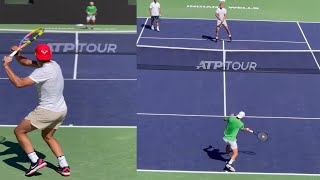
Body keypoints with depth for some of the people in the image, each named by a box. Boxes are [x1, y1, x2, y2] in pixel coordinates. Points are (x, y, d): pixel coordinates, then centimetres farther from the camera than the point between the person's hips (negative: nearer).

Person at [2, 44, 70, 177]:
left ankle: (35, 161, -4)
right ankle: (64, 166, 19)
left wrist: (6, 66, -18)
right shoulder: (54, 64, 4)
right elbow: (26, 62, 14)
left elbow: (19, 83, -27)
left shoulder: (43, 72, -22)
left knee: (19, 131, 4)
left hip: (47, 111, -9)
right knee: (48, 136, 27)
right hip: (61, 110, 9)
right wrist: (17, 54, -3)